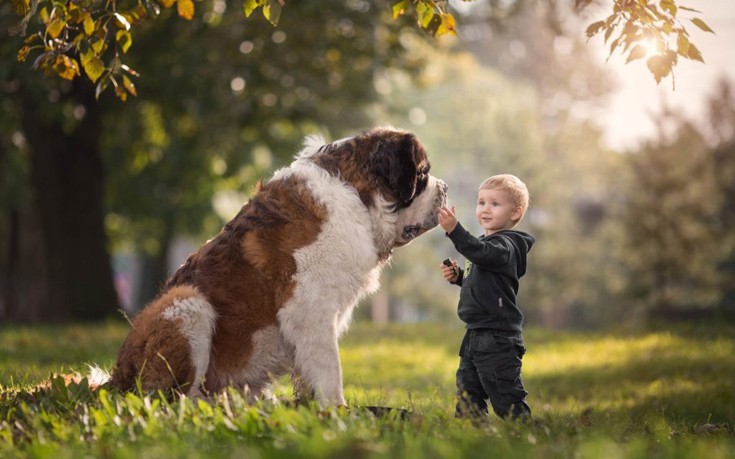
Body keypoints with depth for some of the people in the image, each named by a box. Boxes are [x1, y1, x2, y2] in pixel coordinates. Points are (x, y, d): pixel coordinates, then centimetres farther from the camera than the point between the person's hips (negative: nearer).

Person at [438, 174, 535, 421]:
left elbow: (481, 253, -37)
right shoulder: (488, 243, 16)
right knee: (467, 391, 15)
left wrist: (454, 230, -47)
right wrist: (458, 276, 9)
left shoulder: (505, 245, -14)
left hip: (498, 338, -10)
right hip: (475, 335, 10)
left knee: (505, 395, -7)